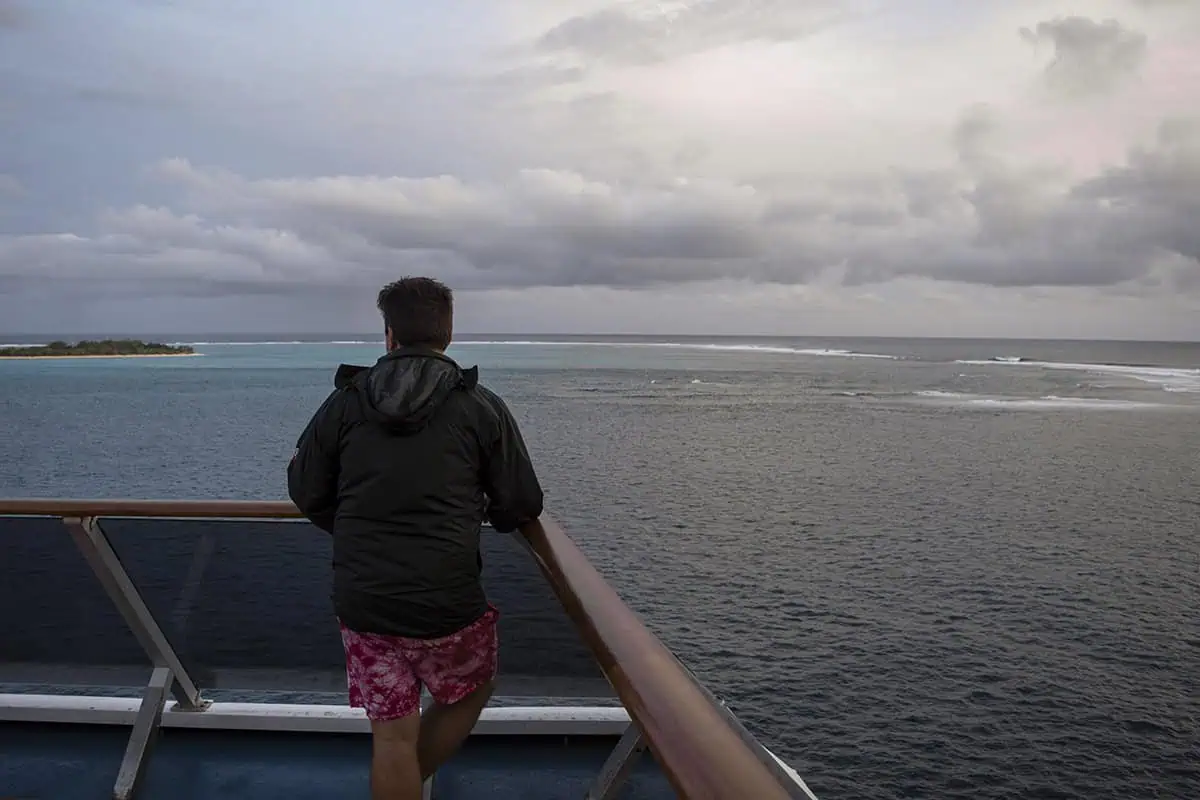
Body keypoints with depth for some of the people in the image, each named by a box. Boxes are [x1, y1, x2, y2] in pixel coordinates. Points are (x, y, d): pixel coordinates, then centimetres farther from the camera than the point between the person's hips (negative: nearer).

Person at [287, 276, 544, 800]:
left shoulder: (344, 403, 2)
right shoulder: (482, 407, -4)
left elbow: (305, 493, 8)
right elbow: (522, 506, -1)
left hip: (361, 602, 3)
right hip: (449, 602, -2)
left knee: (392, 735, 14)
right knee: (469, 692, 26)